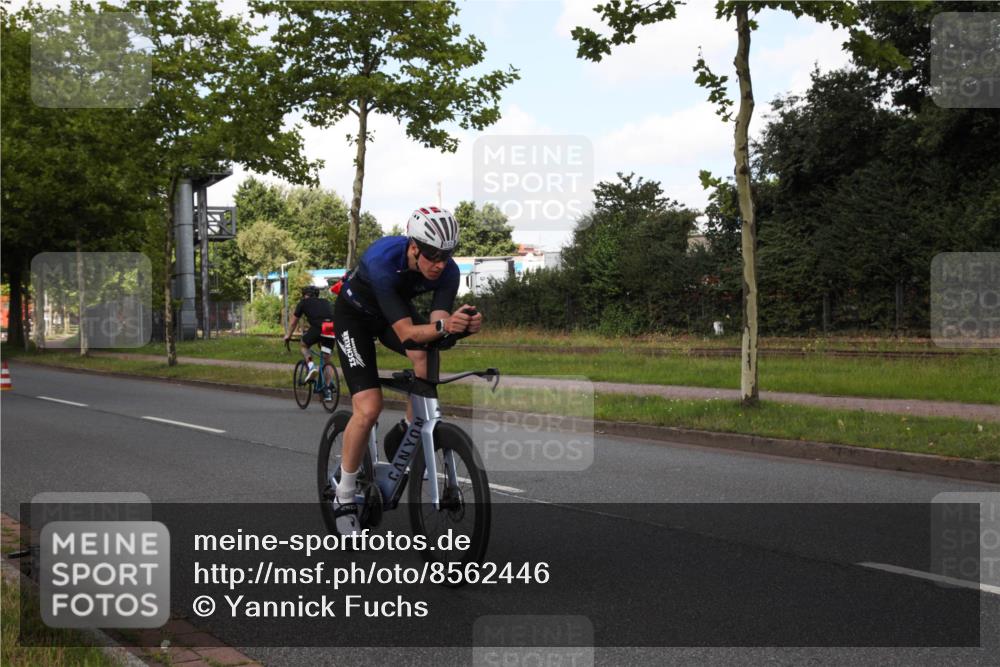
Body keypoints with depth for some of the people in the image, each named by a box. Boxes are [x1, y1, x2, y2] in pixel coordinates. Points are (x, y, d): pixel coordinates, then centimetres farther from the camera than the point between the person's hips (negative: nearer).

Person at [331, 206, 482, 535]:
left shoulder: (447, 271, -25)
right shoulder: (383, 261, -40)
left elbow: (438, 323, -30)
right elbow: (405, 332, -42)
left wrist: (462, 324, -51)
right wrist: (443, 326, -60)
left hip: (397, 308, 5)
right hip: (354, 314, -4)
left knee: (426, 357, -30)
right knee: (369, 408, -18)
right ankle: (344, 495, 0)